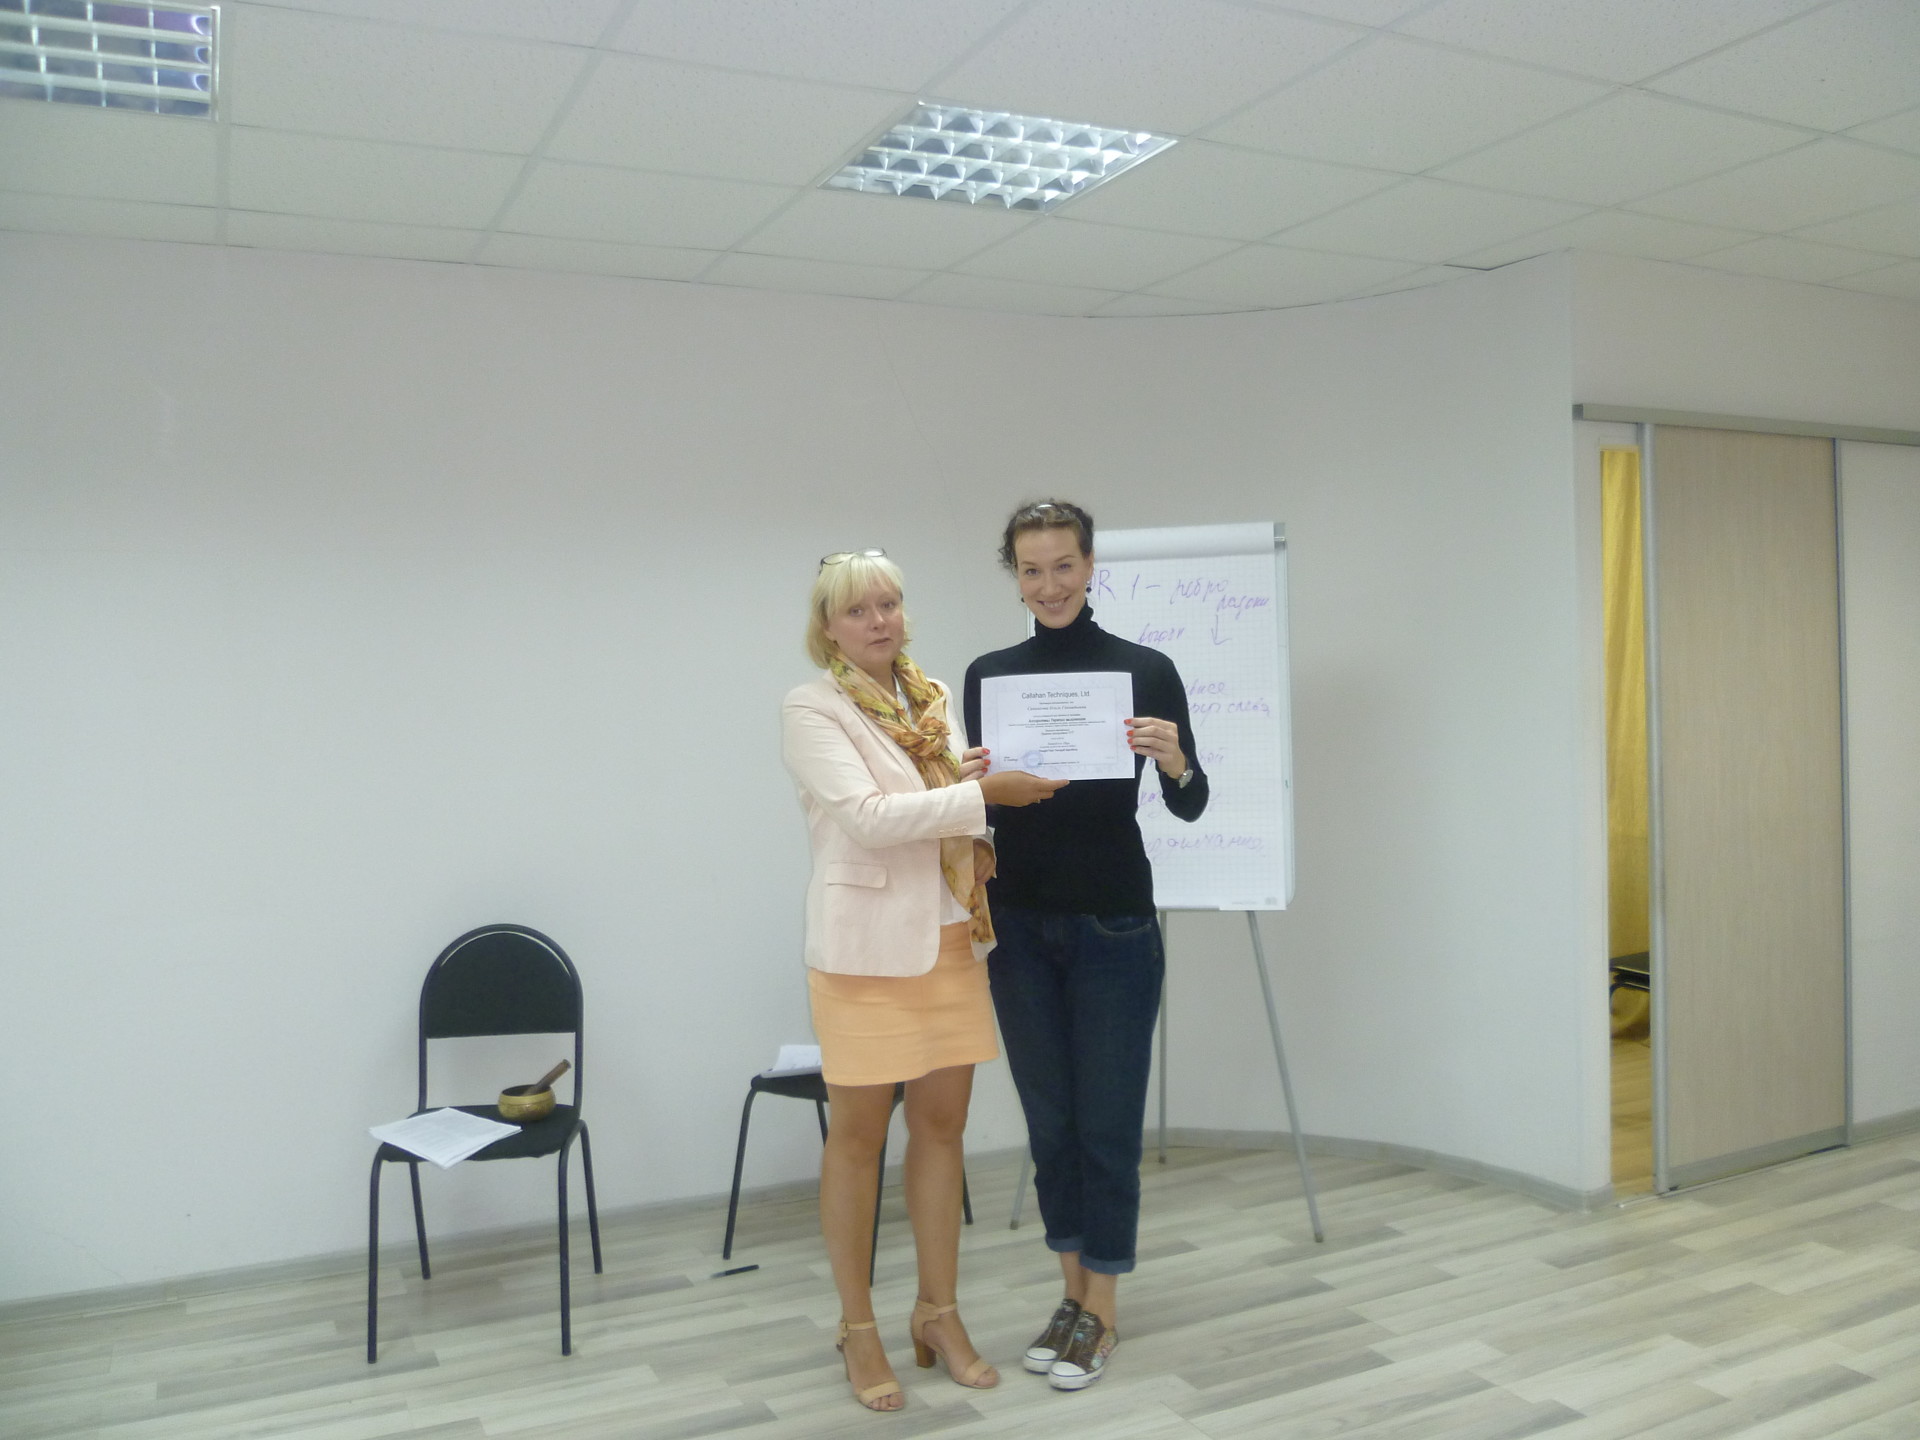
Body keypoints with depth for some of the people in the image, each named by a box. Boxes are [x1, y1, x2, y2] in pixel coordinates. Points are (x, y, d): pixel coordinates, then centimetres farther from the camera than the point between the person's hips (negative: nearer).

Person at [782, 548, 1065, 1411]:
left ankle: (939, 1315, 26)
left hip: (951, 941, 6)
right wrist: (981, 791, -19)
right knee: (857, 1138, 6)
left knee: (942, 1125, 11)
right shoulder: (811, 708, -8)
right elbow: (868, 816, -20)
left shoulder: (933, 699, 11)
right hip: (868, 946, -6)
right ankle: (858, 1329, 21)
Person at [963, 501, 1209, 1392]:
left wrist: (1174, 760, -25)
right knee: (1049, 1118, 12)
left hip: (1113, 925, -3)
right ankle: (1073, 1292, 29)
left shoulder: (1145, 669, -6)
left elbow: (1190, 807, -4)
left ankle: (1102, 1311, 21)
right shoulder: (988, 675, 3)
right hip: (1020, 926, 3)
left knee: (1107, 1121, 4)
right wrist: (972, 784, -14)